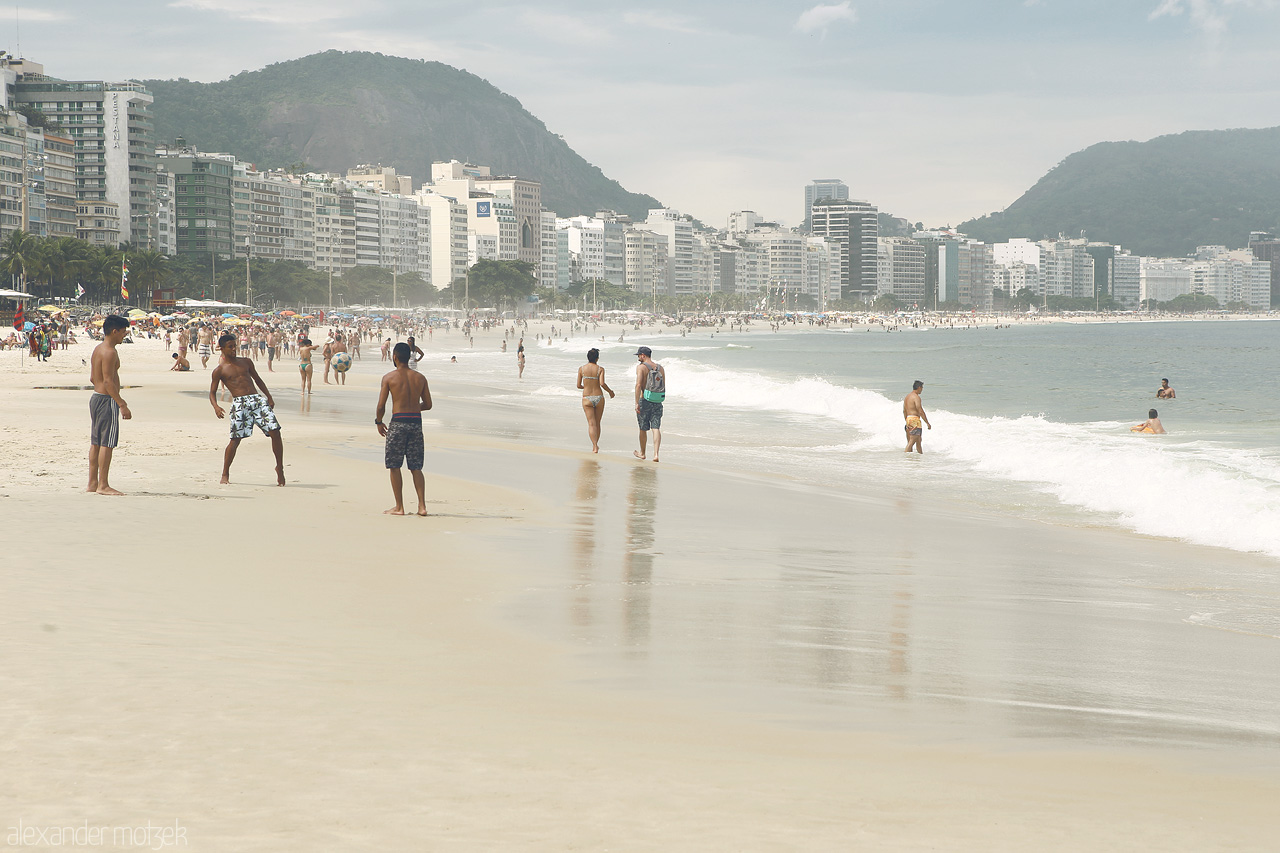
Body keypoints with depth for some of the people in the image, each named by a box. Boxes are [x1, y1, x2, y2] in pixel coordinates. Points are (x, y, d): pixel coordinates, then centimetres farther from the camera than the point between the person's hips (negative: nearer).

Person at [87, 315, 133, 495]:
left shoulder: (98, 349, 14)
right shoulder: (110, 352, -16)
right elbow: (108, 381, -22)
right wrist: (122, 404, -22)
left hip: (96, 397, 10)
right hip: (107, 400, -10)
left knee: (96, 442, 13)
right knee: (107, 443, -7)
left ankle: (92, 483, 17)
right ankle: (103, 485, -6)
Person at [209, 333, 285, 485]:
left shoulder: (246, 362, 19)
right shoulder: (219, 370, 7)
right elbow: (212, 392, 7)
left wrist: (269, 397, 17)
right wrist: (216, 407, -13)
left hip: (257, 399, 4)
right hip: (239, 403, -3)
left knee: (275, 431, -10)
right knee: (236, 439, -10)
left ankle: (279, 468, 4)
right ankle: (225, 474, 8)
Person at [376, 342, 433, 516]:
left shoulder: (389, 377, -4)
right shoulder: (420, 378, 7)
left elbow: (381, 406, -6)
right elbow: (428, 404, 11)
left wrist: (378, 422, 12)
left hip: (398, 422, -4)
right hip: (416, 422, 4)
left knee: (394, 466, 7)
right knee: (416, 467, 10)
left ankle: (399, 507, 6)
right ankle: (422, 505, 4)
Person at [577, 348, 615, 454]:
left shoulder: (581, 369, 0)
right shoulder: (600, 369, -4)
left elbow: (578, 385, 3)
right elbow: (602, 383, -15)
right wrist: (610, 391, 2)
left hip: (587, 398, 0)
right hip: (599, 397, 0)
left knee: (591, 423, -5)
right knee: (597, 423, 14)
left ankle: (595, 446, -17)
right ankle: (595, 445, 22)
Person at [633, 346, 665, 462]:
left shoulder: (641, 367, -8)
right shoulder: (660, 368, 9)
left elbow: (638, 385, -19)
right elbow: (664, 386, 12)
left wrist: (636, 403, -21)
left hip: (645, 401, -4)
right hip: (657, 402, 4)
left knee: (643, 429, 12)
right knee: (656, 428, -1)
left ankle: (642, 453, 28)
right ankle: (656, 454, -14)